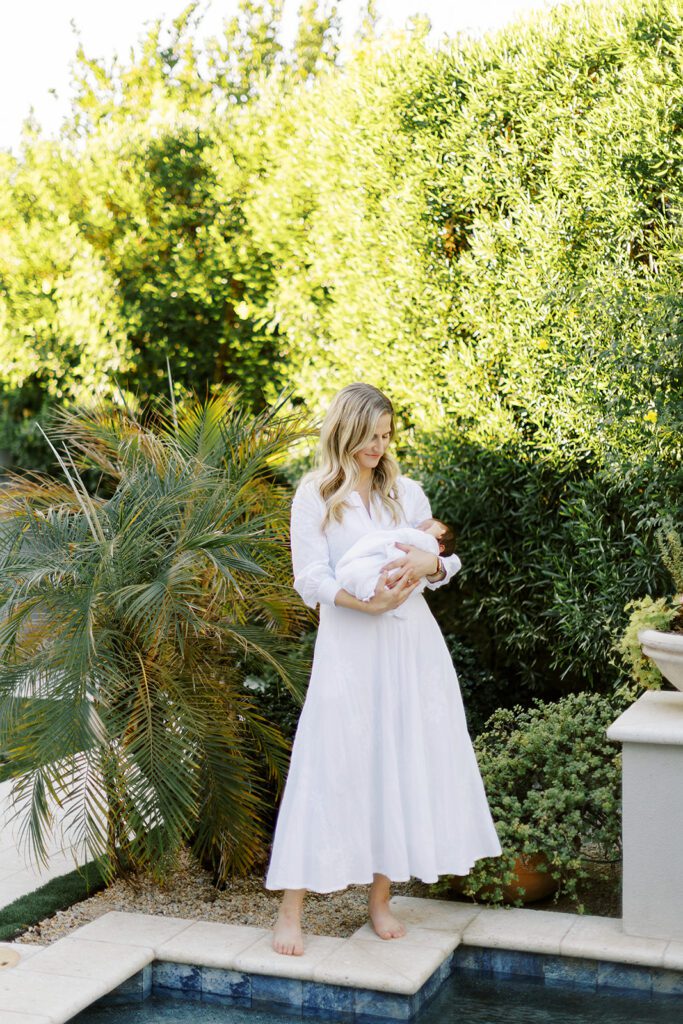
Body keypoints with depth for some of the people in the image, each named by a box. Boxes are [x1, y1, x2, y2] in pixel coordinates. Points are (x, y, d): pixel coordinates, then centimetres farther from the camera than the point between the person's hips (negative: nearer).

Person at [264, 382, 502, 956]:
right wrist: (366, 601, -22)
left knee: (402, 764, 5)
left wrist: (429, 564, -12)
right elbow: (311, 579, -7)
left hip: (410, 642, 4)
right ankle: (290, 909, 2)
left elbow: (445, 564, 12)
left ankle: (381, 897, 17)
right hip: (348, 645, -4)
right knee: (331, 766, -5)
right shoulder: (315, 495, 0)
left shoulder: (406, 492, 10)